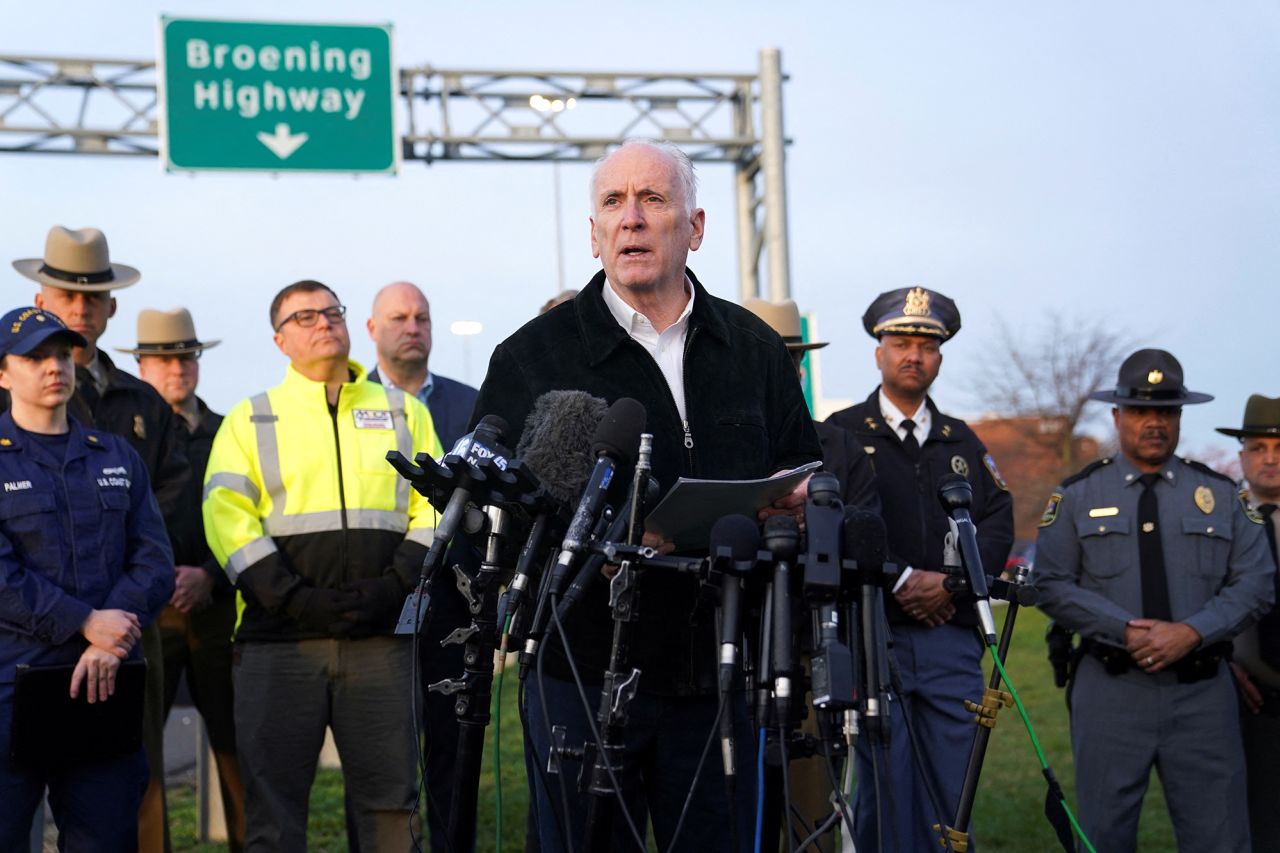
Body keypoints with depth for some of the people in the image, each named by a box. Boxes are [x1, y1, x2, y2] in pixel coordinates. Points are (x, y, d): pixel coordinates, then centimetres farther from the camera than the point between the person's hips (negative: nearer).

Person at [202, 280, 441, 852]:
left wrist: (393, 587, -7)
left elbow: (435, 509, 9)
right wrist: (297, 601, -12)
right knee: (273, 802, -1)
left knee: (389, 798, 3)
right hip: (279, 638, -1)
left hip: (382, 638, 1)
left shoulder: (405, 412, 16)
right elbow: (228, 520, -1)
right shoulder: (249, 420, 10)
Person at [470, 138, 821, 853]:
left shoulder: (756, 350, 12)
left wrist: (796, 499, -5)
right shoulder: (533, 355, 2)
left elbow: (807, 474, 19)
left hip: (718, 675, 3)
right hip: (582, 672, -2)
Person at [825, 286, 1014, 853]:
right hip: (872, 635, -3)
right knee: (884, 789, -4)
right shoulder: (842, 435, 6)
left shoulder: (963, 442, 18)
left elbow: (998, 525, 9)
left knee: (952, 787, 2)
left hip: (952, 638, 4)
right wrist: (901, 582, -12)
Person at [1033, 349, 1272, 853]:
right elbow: (1051, 585, 0)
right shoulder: (1076, 496, 6)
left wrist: (1192, 632, -12)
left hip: (1202, 692, 1)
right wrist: (1127, 631, -13)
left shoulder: (1221, 495, 10)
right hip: (1110, 690, -1)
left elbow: (1256, 582, 4)